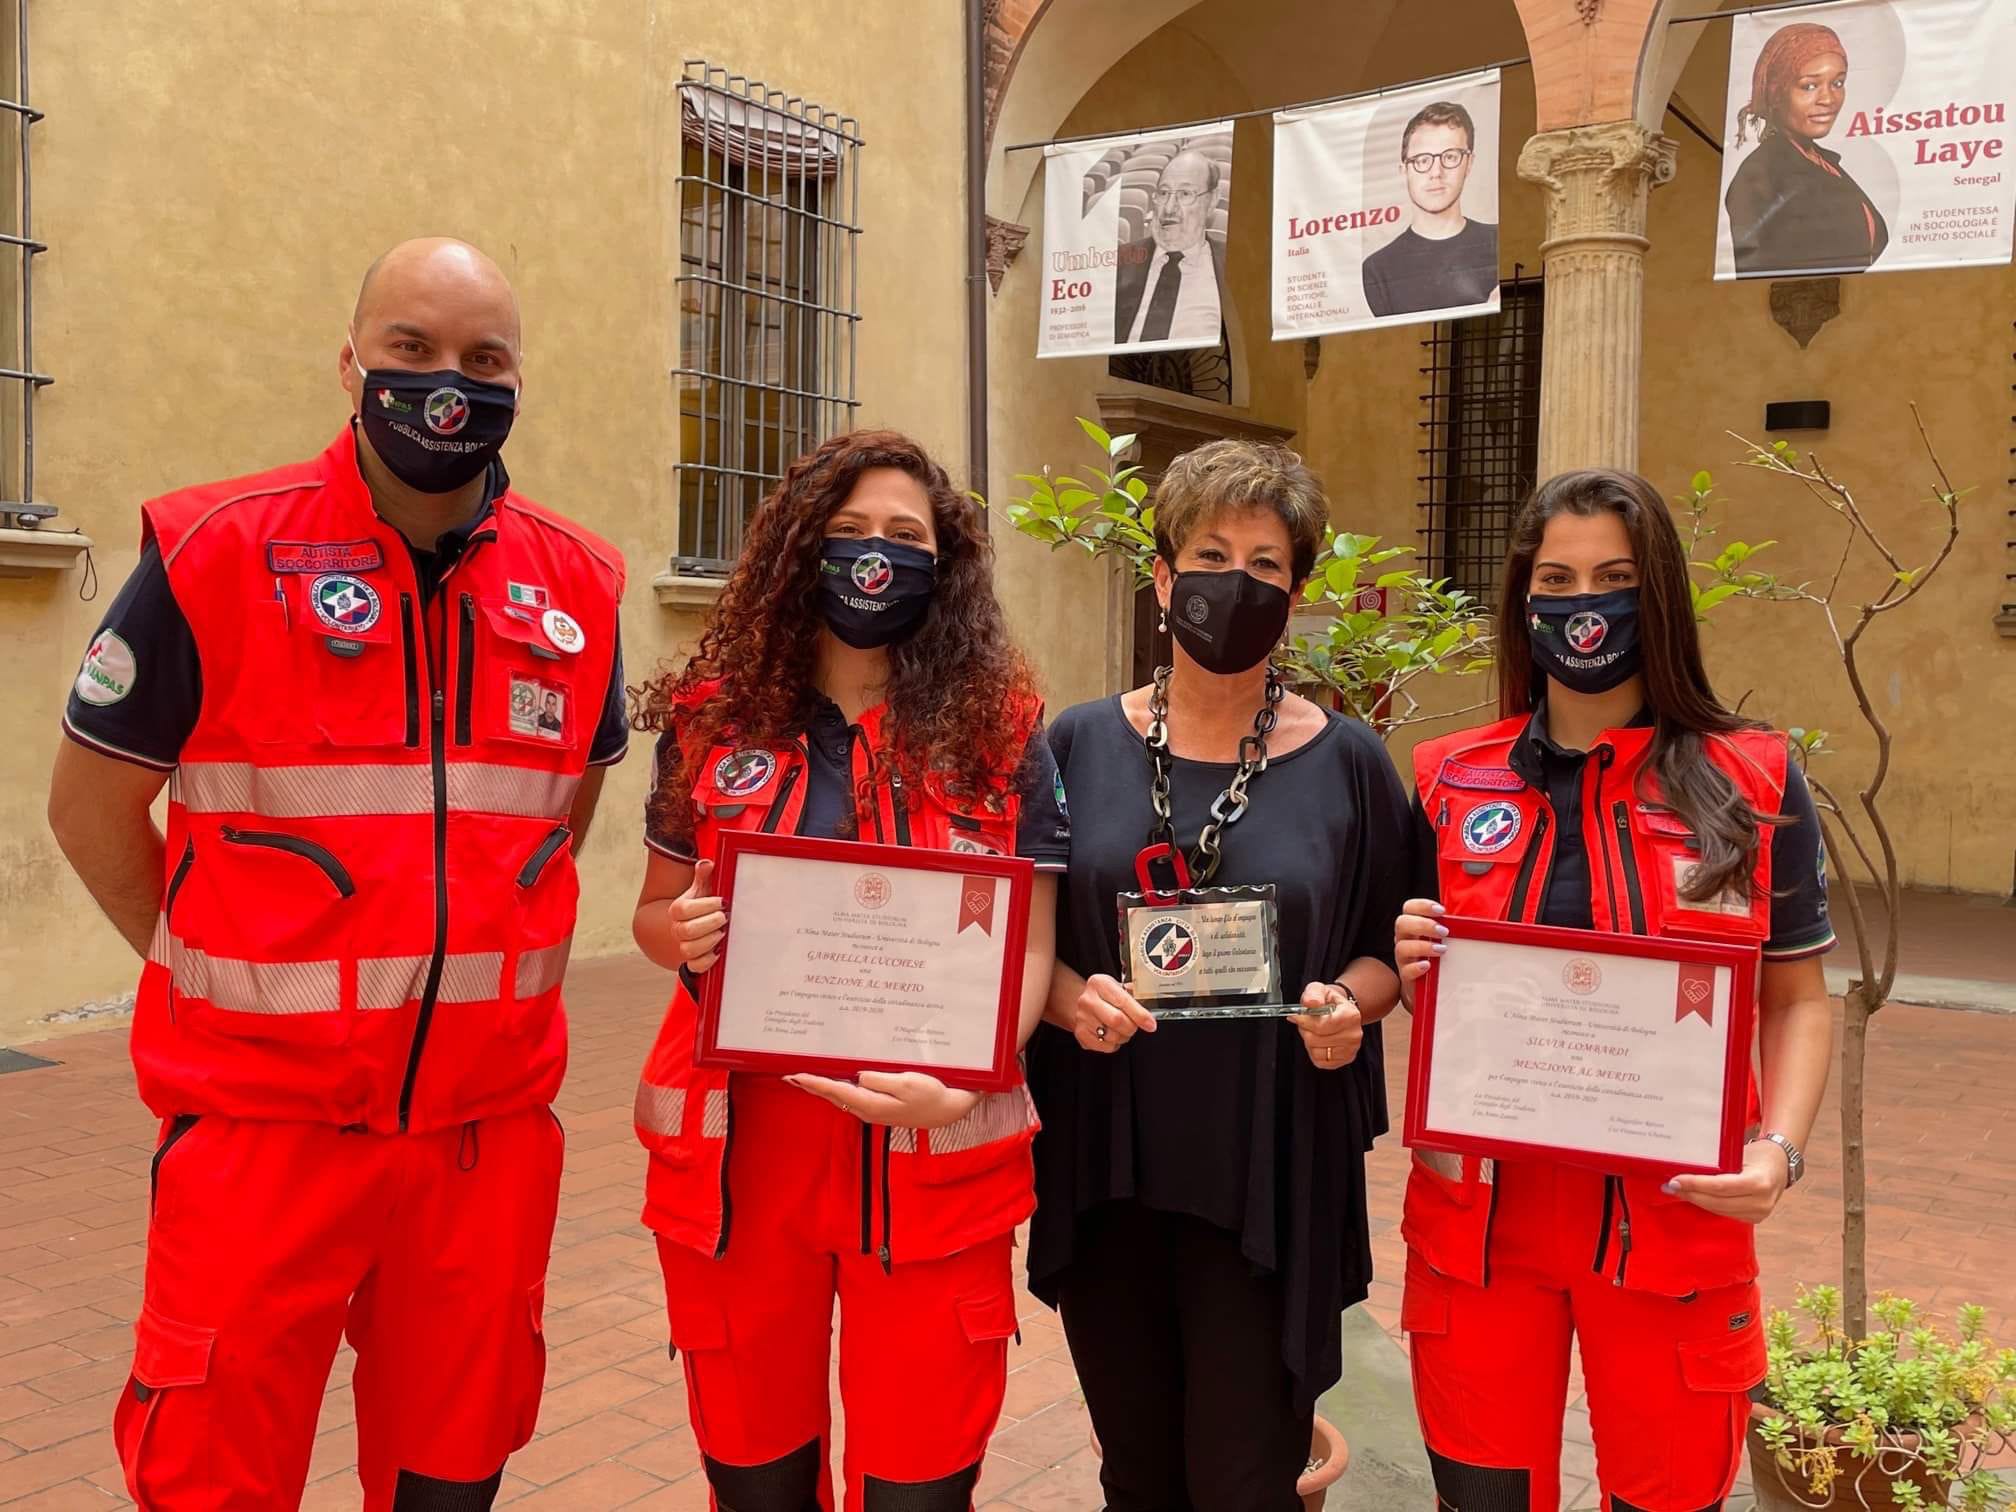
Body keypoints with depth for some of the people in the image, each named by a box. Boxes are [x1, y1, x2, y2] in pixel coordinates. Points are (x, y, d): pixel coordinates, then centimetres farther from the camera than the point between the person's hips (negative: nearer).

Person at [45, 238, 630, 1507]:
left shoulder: (576, 585, 3)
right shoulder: (216, 557, -9)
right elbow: (92, 803, 1)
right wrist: (229, 979, 3)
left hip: (493, 1117, 4)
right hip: (265, 1117, -3)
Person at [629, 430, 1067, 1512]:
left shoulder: (1002, 732, -1)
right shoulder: (714, 720, 3)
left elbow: (1027, 945, -3)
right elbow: (654, 911, 12)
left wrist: (957, 1089, -20)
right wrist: (676, 934, -13)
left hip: (931, 1157, -1)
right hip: (735, 1149, 2)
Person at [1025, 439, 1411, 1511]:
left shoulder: (1347, 763, 0)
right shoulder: (1080, 745, 2)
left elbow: (1389, 946, 8)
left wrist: (1350, 1002, -13)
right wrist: (1068, 996, -14)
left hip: (1273, 1175, -1)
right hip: (1104, 1169, 2)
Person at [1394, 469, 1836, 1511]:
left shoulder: (1753, 781, -2)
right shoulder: (1450, 781, 2)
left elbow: (1797, 1000, 3)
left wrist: (1779, 1150, -12)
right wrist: (1412, 966, -9)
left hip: (1675, 1228, -1)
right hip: (1477, 1219, 2)